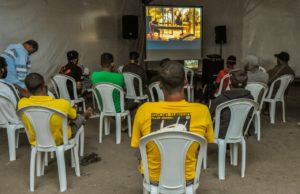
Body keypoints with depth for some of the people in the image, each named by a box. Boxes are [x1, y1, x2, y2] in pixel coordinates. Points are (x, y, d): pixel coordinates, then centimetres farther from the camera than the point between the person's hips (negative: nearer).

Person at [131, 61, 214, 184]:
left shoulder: (144, 110, -25)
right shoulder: (202, 111, -25)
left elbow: (136, 145, -7)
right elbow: (208, 142, -4)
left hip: (153, 176, 0)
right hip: (187, 177, 1)